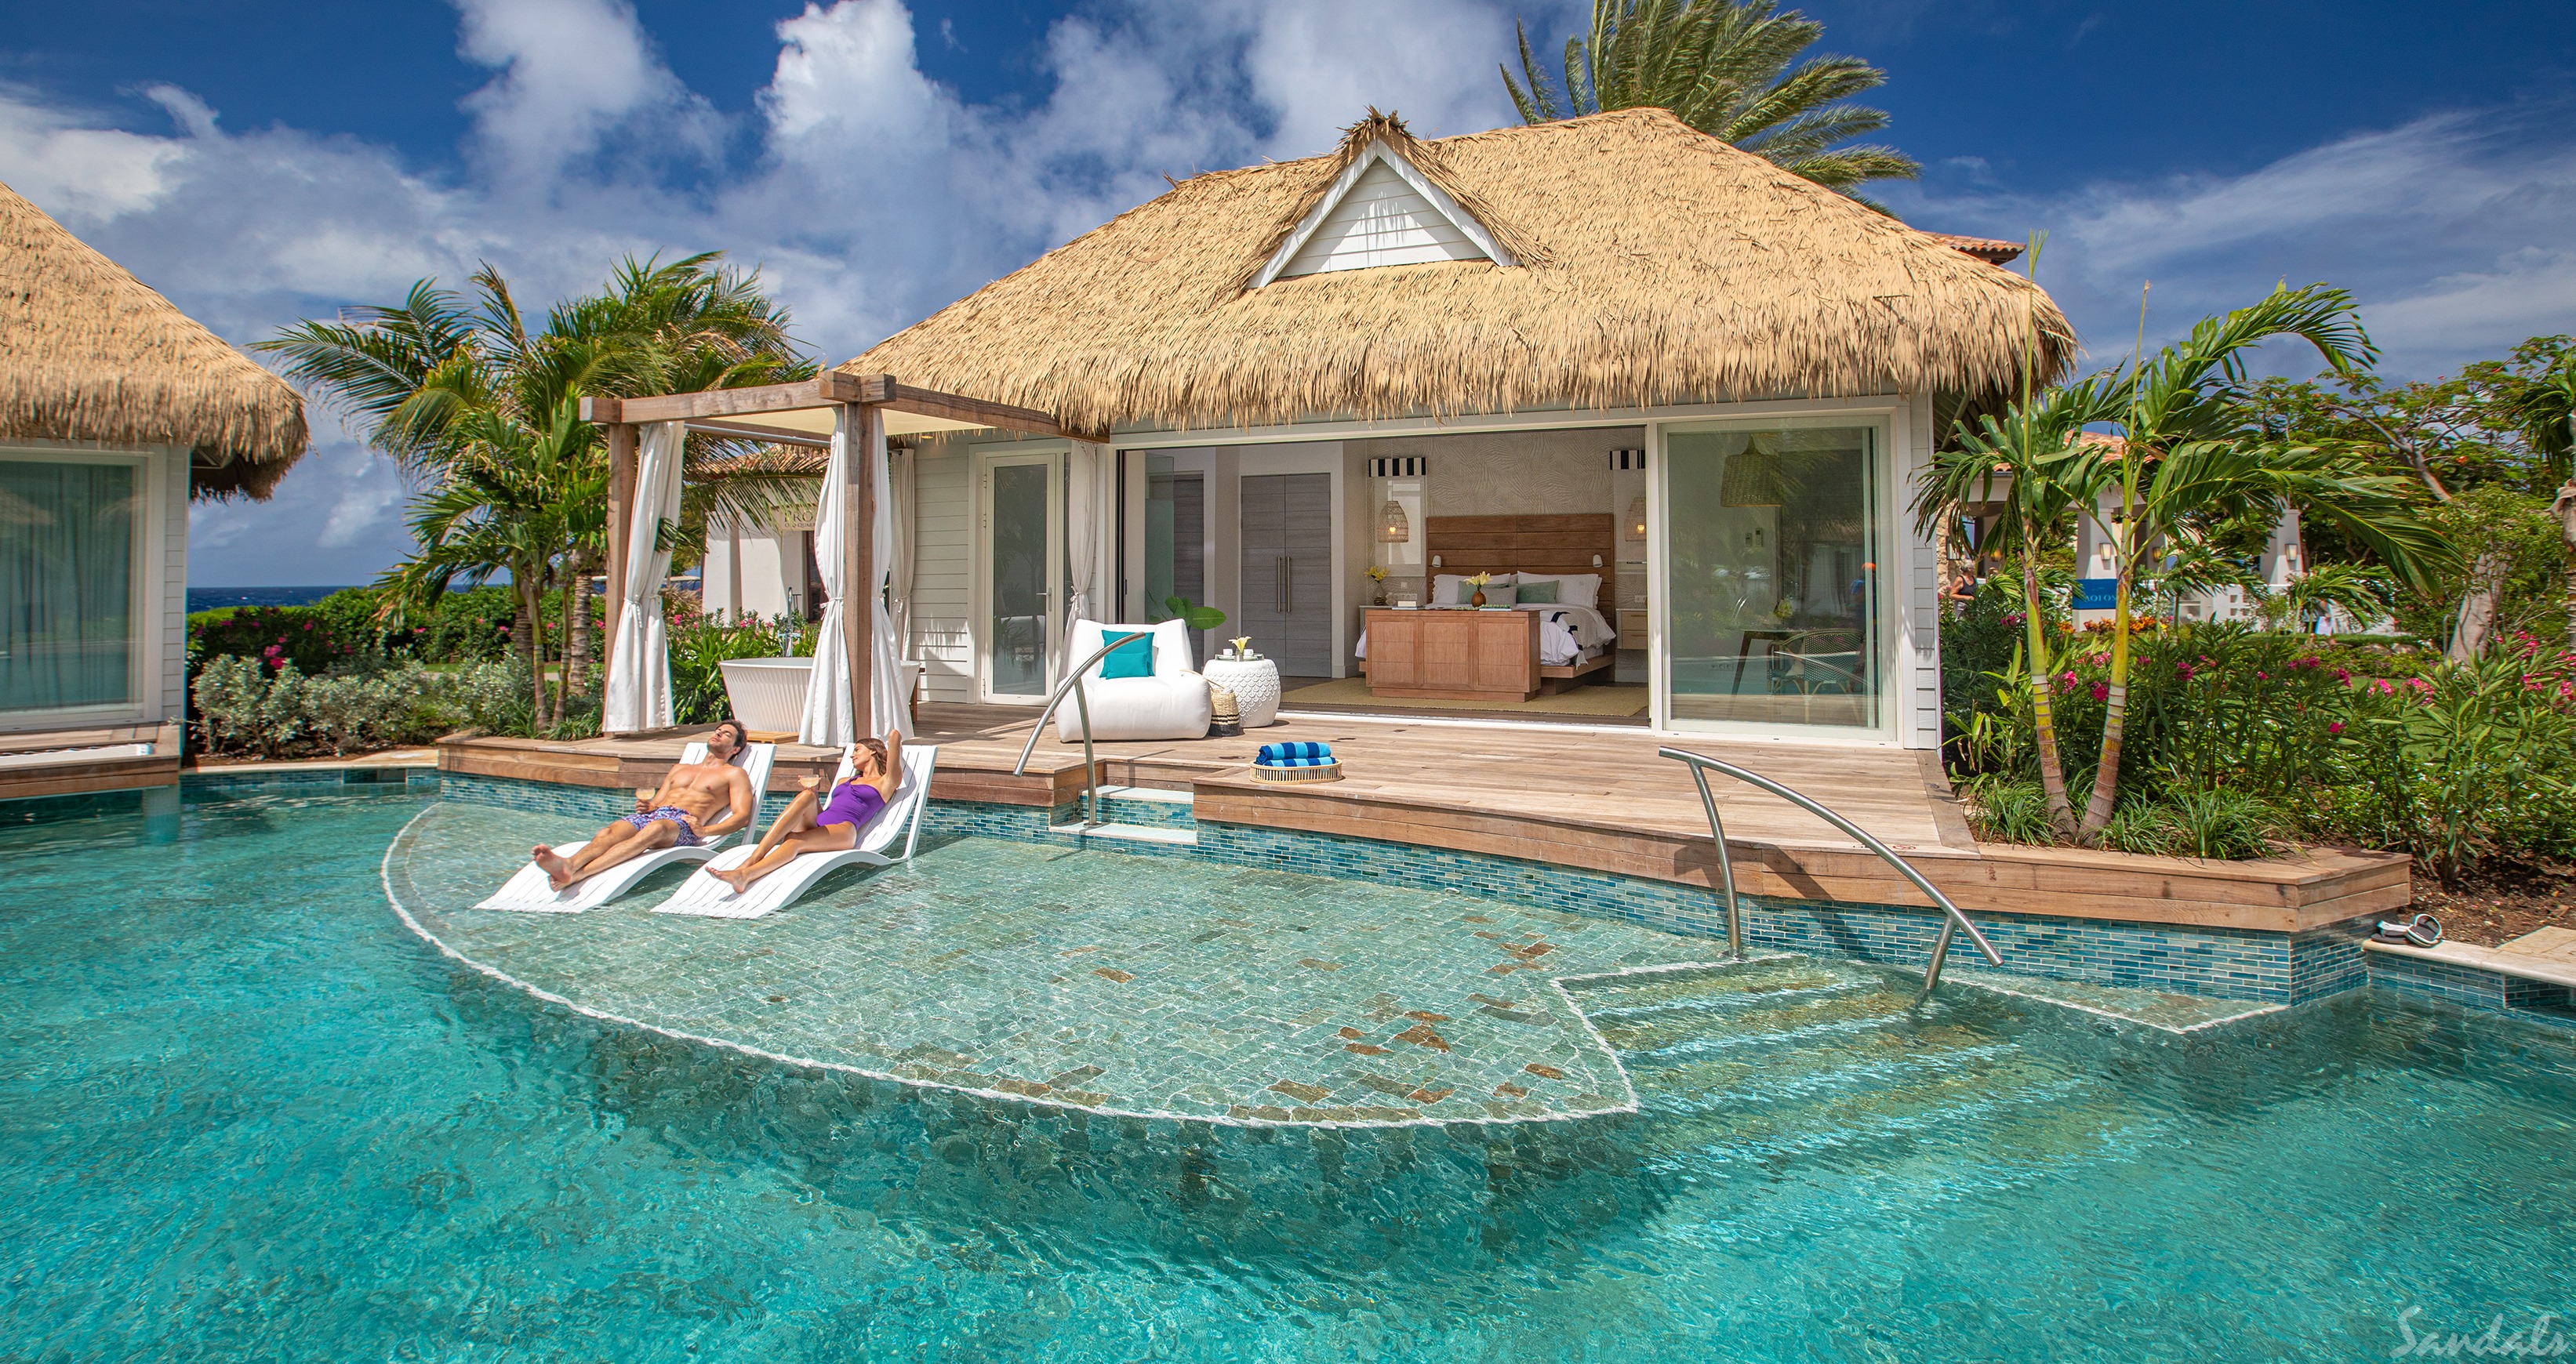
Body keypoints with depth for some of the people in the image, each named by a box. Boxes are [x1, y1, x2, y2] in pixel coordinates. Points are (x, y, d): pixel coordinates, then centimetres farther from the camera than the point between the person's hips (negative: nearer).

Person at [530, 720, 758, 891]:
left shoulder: (734, 774, 19)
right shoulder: (680, 769, 38)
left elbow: (742, 815, 5)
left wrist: (705, 830, -11)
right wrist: (645, 806, 6)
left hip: (682, 823, -6)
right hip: (652, 814, 6)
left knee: (655, 828, -41)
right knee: (609, 833, -29)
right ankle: (568, 864, -60)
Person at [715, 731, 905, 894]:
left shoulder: (886, 782, 16)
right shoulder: (845, 782, 38)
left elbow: (895, 735, 6)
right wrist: (815, 790, 13)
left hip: (843, 831, -4)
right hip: (814, 825, 4)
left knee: (794, 841, -32)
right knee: (806, 795, -28)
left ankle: (746, 875, -53)